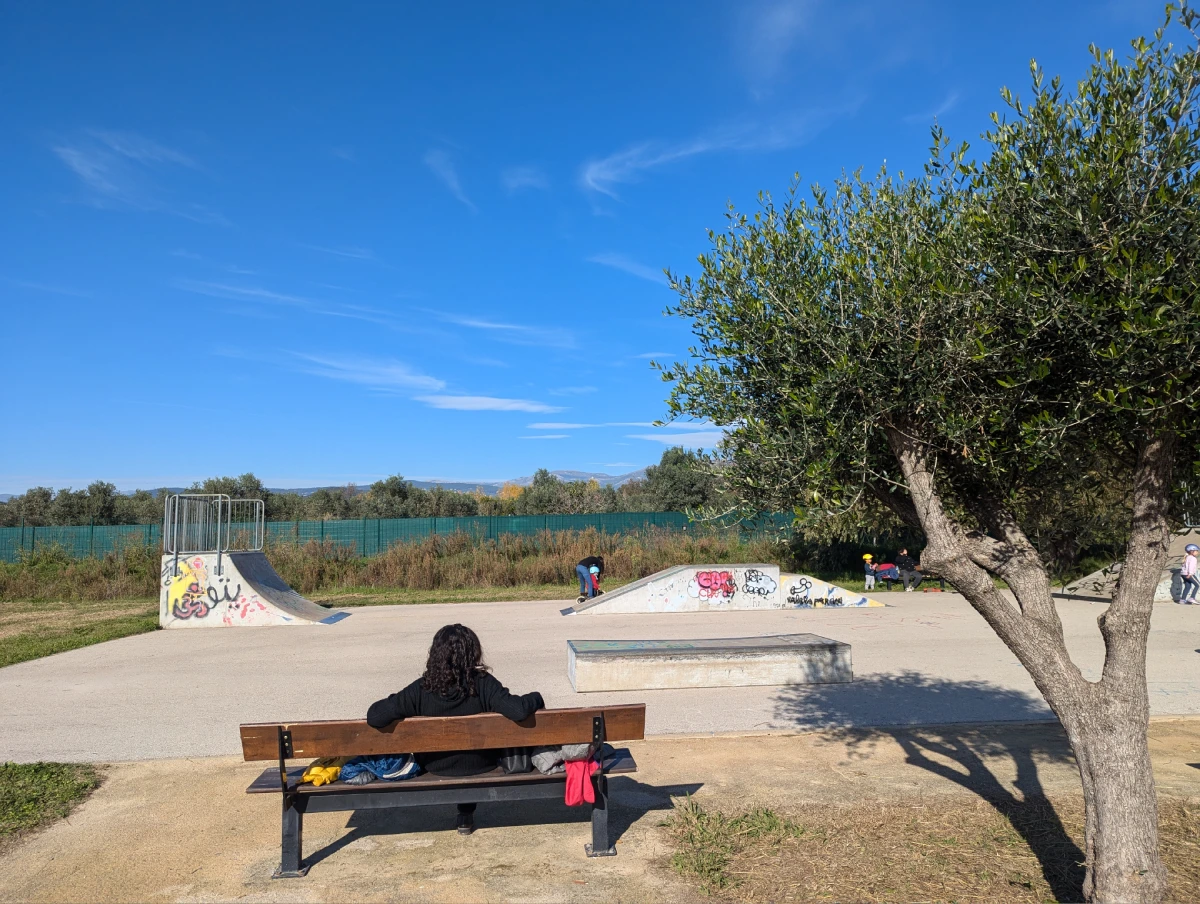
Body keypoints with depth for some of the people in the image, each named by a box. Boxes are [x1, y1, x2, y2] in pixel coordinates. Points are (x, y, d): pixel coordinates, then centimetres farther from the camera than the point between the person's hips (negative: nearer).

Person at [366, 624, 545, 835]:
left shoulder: (421, 689, -25)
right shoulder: (484, 684, -28)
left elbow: (375, 717, -28)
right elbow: (518, 710, -36)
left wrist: (389, 704, -5)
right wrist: (537, 699, -14)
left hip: (436, 767, 1)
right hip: (481, 765, -1)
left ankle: (465, 816, 45)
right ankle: (466, 815, 36)